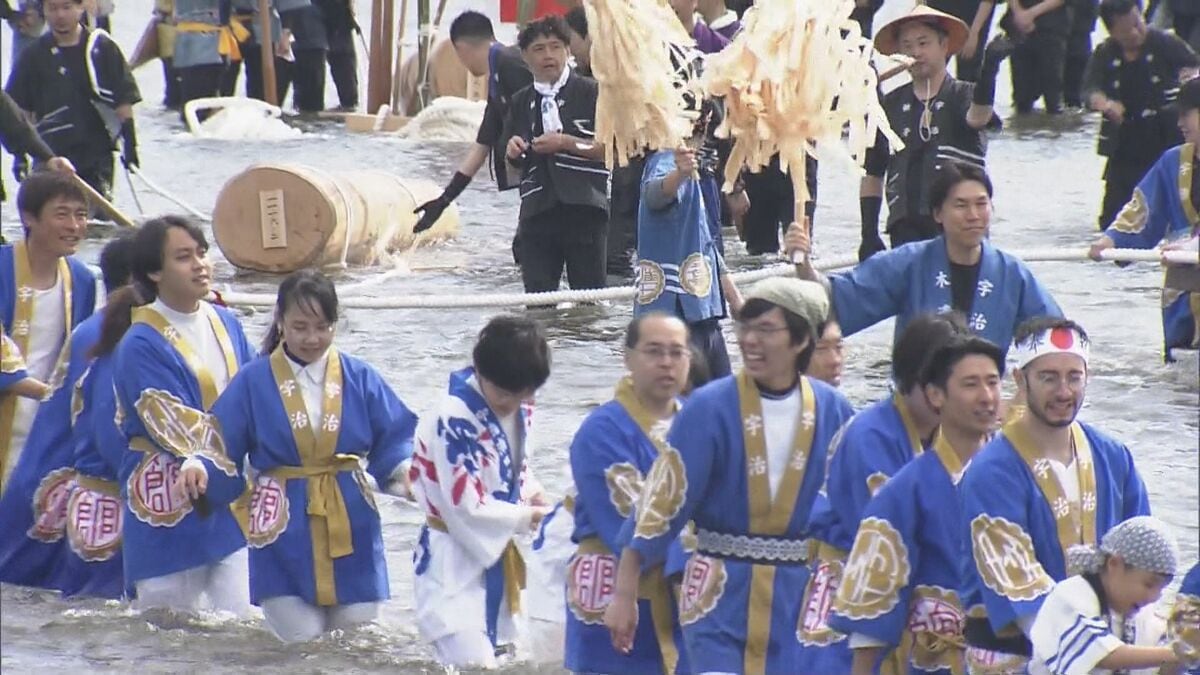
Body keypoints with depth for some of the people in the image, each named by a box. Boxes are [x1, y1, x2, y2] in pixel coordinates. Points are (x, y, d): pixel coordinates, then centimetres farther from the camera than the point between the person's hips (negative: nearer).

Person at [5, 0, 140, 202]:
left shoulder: (102, 48, -1)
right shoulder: (35, 55, 3)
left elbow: (124, 98, 2)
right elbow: (21, 108, 8)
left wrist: (129, 142, -2)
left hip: (97, 153, -1)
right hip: (50, 154, 1)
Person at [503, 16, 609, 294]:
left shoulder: (589, 92, 1)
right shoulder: (520, 102, 16)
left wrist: (565, 143, -12)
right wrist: (514, 153, 0)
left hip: (584, 207, -4)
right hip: (537, 208, 4)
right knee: (537, 295, 0)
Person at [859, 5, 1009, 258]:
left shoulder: (965, 96, 2)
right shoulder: (891, 105, 12)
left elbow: (978, 117, -23)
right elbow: (873, 174, 16)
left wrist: (989, 67, -42)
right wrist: (869, 234, 9)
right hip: (906, 232, 3)